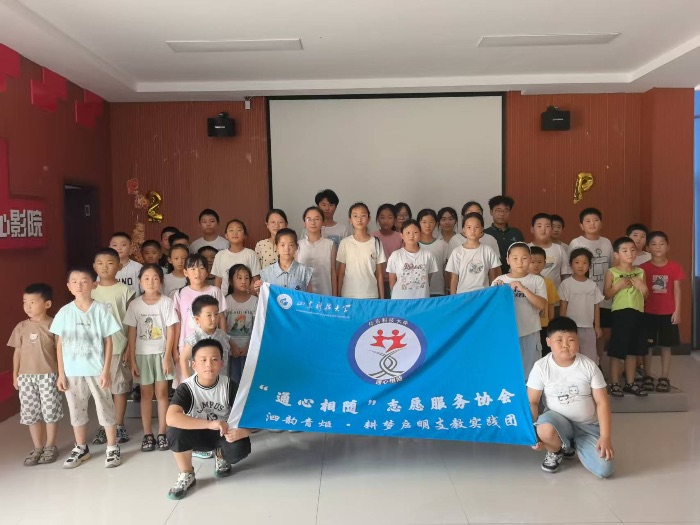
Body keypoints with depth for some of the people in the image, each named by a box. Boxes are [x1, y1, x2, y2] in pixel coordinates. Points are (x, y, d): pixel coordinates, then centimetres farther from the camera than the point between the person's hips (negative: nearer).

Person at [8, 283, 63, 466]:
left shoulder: (53, 325, -5)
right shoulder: (21, 327, 6)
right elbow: (17, 352, 11)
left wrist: (61, 373, -4)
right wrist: (15, 375, 10)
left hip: (48, 375, -4)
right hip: (26, 376, 4)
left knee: (50, 411, 3)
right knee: (30, 413, 9)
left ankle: (50, 446, 18)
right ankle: (38, 447, 22)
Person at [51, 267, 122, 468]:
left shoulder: (101, 309, -7)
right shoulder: (64, 312, 0)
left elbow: (108, 342, -5)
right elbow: (60, 344, 4)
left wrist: (106, 370, -8)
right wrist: (61, 373, 2)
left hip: (96, 370, -3)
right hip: (72, 372, 3)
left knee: (105, 409, 6)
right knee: (76, 411, 15)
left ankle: (112, 448, 20)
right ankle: (81, 448, 31)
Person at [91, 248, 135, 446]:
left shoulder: (124, 290, -5)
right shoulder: (91, 291, 4)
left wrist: (130, 347, -7)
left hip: (118, 347, -3)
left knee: (119, 387, 6)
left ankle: (119, 426, 19)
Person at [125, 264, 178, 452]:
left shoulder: (167, 302, -6)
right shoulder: (135, 304, -1)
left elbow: (170, 331, -6)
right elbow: (132, 334, 1)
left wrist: (167, 357, -11)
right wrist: (132, 360, -1)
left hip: (161, 353, -1)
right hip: (142, 354, 2)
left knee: (161, 393, 4)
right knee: (146, 394, 8)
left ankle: (162, 434, 13)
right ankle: (147, 435, 16)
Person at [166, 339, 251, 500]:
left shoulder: (230, 386, -16)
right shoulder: (186, 388, -21)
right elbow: (171, 418, -39)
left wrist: (242, 430, -41)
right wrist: (210, 423, -46)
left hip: (224, 433, 1)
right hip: (198, 434, -1)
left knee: (240, 448, -30)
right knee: (176, 430, -32)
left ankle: (221, 457, 10)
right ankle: (186, 475, -6)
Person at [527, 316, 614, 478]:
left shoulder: (589, 366, -8)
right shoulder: (541, 367, -11)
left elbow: (602, 402, -6)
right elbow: (532, 402, -8)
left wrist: (605, 437, -13)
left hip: (588, 425, 2)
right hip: (559, 420, -2)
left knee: (605, 470, -18)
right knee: (545, 429, -39)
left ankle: (573, 443, 15)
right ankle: (555, 451, 1)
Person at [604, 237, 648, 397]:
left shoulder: (640, 272, 9)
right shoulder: (612, 272, -3)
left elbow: (646, 295, 13)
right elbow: (607, 295, -4)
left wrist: (642, 287, -8)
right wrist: (619, 285, -19)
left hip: (637, 313, 4)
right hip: (620, 313, -4)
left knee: (632, 351, 11)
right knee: (617, 351, -1)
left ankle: (630, 383, 22)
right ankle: (615, 384, 9)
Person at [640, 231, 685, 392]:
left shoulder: (675, 267, -1)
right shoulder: (643, 268, -3)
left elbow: (677, 290, 1)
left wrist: (677, 311, -3)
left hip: (668, 313, 0)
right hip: (648, 312, 0)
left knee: (666, 346, 8)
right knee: (647, 346, 6)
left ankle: (664, 378, 16)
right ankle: (647, 377, 17)